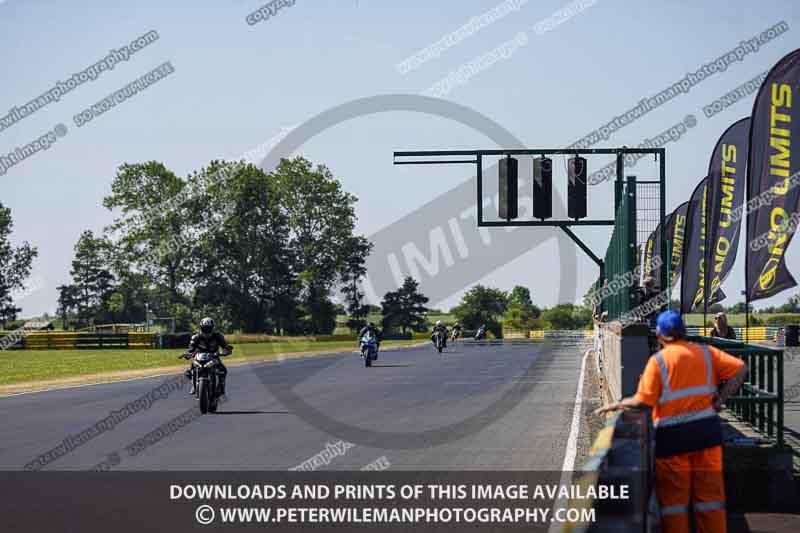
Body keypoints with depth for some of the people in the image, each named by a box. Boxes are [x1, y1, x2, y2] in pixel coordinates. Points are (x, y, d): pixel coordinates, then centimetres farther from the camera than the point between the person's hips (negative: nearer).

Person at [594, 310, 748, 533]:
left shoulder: (658, 360, -9)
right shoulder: (705, 353, 5)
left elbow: (643, 401, -15)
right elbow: (740, 368, 0)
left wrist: (617, 405, 0)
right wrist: (721, 399, 1)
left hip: (673, 435, -4)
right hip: (707, 430, 4)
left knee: (674, 496, 6)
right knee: (709, 492, 11)